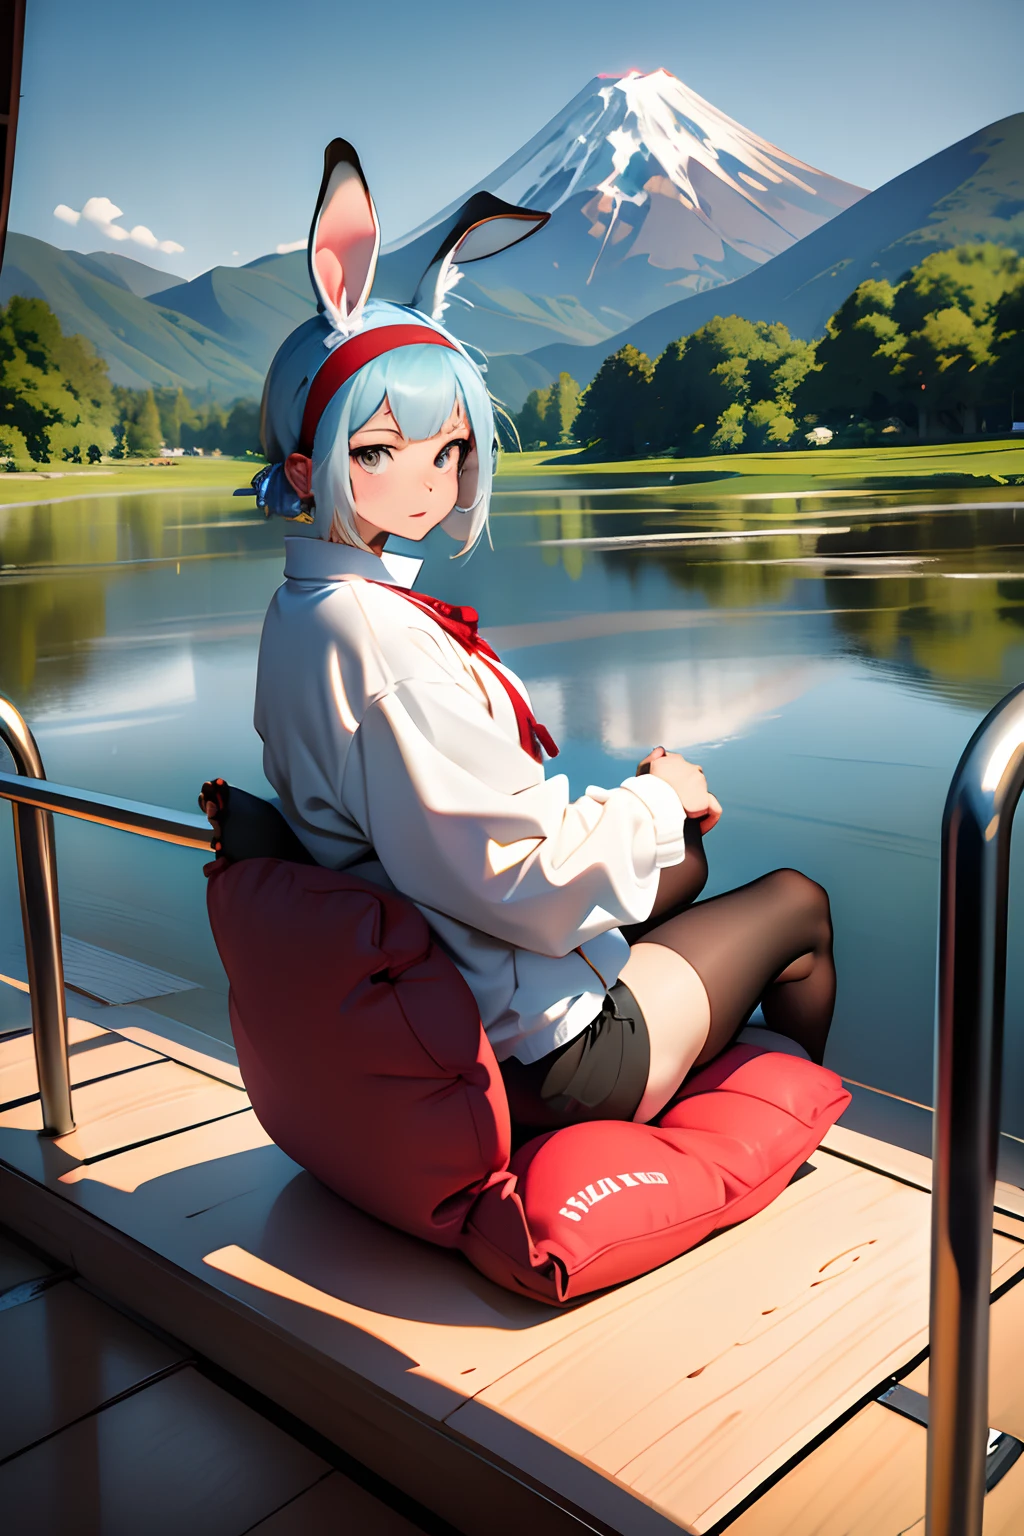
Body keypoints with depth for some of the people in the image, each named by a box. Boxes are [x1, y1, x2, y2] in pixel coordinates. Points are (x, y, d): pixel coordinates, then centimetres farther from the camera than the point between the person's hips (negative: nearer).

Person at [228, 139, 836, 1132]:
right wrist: (657, 798, -12)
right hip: (529, 1057, -9)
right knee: (797, 903, 15)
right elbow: (529, 889, -30)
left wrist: (646, 805, 7)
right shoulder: (376, 637, -30)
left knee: (682, 864, 30)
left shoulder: (301, 612, 3)